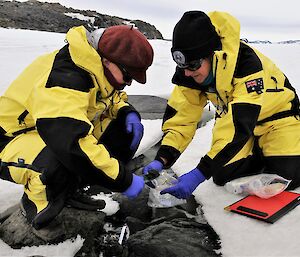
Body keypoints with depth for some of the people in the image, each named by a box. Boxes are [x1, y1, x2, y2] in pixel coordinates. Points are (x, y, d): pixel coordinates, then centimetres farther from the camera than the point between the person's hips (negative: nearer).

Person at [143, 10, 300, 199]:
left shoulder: (248, 64, -39)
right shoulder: (190, 72, -20)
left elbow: (240, 126, -43)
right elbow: (181, 116, -18)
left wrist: (199, 173, -46)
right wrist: (162, 160, -31)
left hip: (277, 114, -4)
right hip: (233, 117, 5)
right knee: (223, 176, -7)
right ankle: (257, 153, 21)